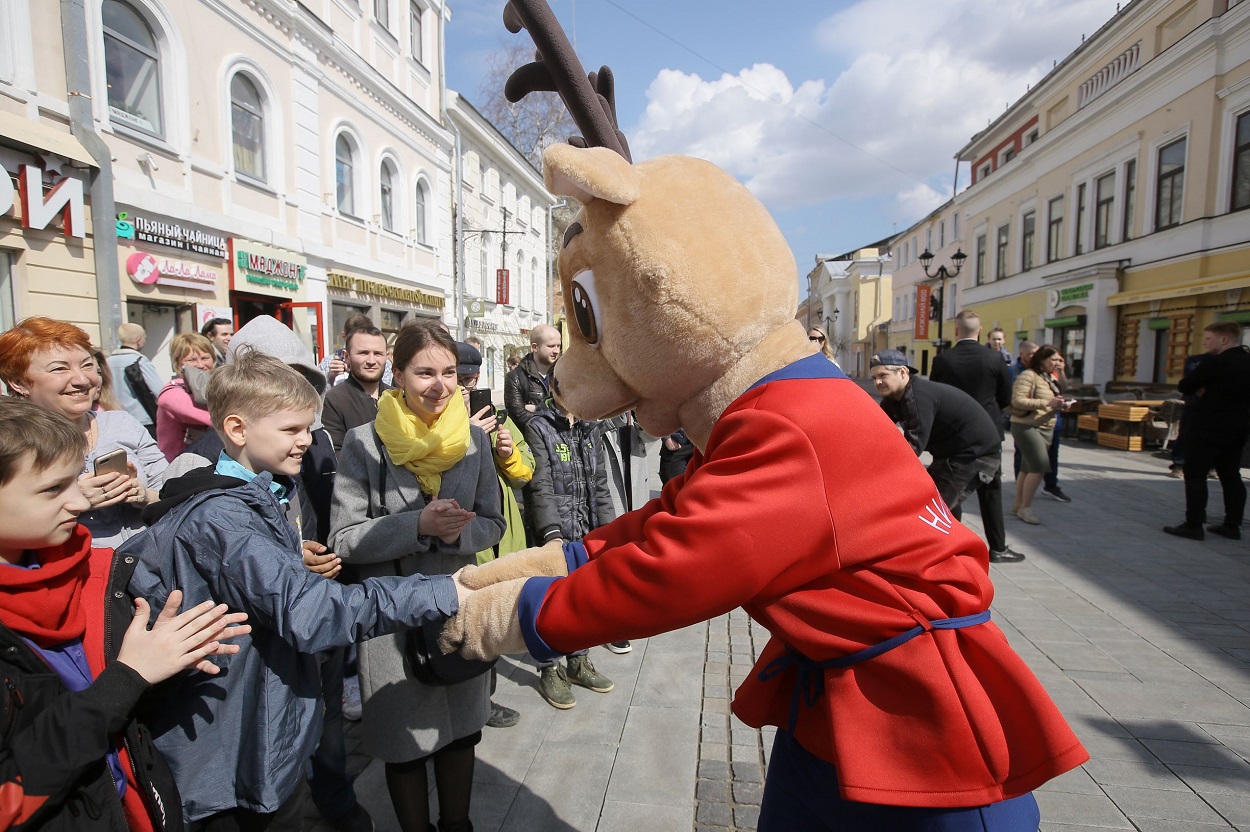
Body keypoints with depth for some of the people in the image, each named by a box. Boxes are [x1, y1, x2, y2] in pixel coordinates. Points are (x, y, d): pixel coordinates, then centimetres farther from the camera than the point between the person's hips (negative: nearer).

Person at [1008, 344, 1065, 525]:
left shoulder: (1050, 378, 16)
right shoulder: (1028, 376, -12)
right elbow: (1017, 400, -22)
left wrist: (1058, 404, 4)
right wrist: (1047, 403, -23)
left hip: (1046, 428, 9)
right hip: (1027, 426, -9)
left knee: (1028, 468, 10)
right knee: (1039, 467, -14)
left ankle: (1017, 504, 18)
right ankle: (1025, 507, -4)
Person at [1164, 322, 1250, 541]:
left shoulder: (1215, 363, -16)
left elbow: (1184, 386, -12)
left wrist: (1200, 389, 7)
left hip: (1207, 429, -8)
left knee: (1195, 475, -4)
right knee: (1231, 476, 13)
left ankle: (1193, 525, -4)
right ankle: (1232, 525, 17)